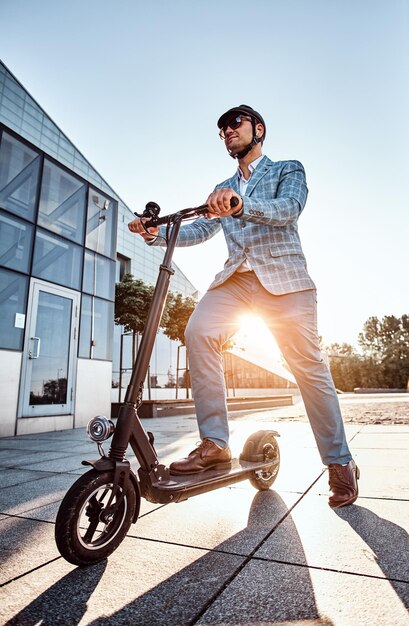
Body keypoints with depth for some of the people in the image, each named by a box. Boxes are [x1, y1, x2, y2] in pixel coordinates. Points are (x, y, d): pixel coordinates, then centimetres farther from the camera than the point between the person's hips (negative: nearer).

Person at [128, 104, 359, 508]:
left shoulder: (288, 170, 13)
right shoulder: (222, 190, 27)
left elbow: (288, 209, -9)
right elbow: (201, 230, 12)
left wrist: (241, 205, -28)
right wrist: (157, 234, -5)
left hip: (283, 277, -3)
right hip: (235, 278, 4)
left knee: (309, 367, -7)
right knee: (198, 332, -23)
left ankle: (340, 463, 11)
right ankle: (215, 444, -16)